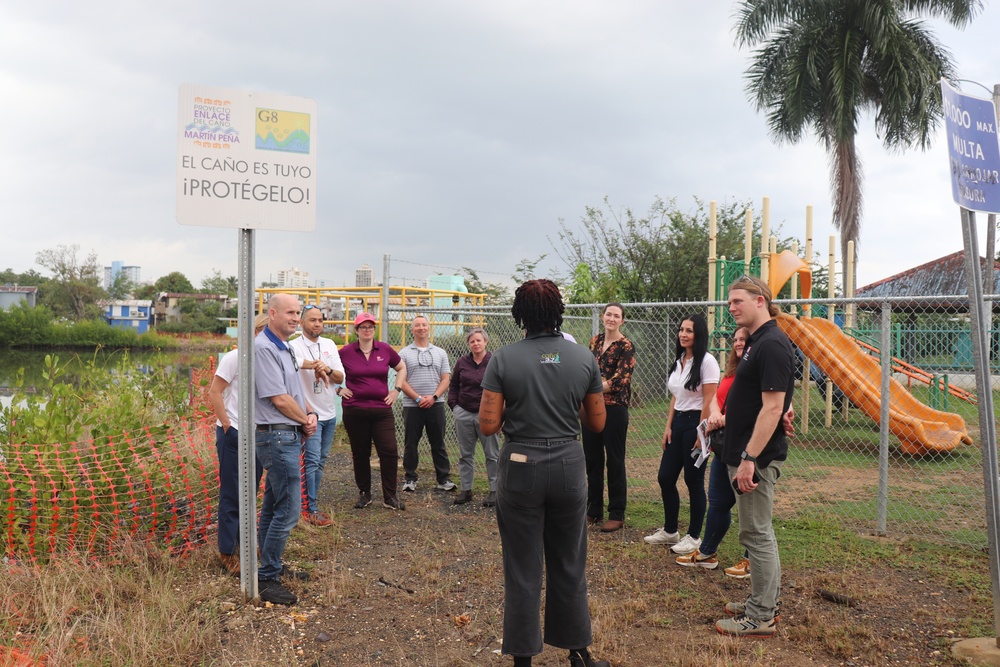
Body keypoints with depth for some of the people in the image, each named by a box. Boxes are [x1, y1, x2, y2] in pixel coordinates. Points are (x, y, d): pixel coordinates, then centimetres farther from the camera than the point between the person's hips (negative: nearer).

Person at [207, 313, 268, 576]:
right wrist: (227, 426, -13)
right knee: (232, 494, 2)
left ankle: (242, 541, 31)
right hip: (234, 435, -6)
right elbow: (214, 393, -11)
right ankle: (227, 552, 13)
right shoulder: (235, 357, -10)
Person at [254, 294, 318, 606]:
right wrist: (306, 420, -6)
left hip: (287, 436, 10)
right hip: (278, 436, -10)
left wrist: (310, 413, 1)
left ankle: (272, 566, 30)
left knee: (273, 507, 18)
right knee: (288, 510, -9)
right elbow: (279, 398, -20)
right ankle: (267, 580, 0)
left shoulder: (284, 347, 15)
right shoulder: (264, 348, -17)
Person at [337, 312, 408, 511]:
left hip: (382, 410, 1)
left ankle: (390, 496, 7)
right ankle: (364, 494, 23)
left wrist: (396, 390, 9)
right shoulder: (346, 352, -1)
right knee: (360, 454, 8)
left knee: (390, 451, -5)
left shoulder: (385, 349, 3)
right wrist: (338, 389, 1)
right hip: (354, 410, -1)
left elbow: (401, 368, 18)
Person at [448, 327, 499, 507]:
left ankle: (495, 490, 12)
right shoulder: (461, 362, 5)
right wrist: (454, 405, 5)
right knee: (465, 454, 12)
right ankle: (466, 489, 22)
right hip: (464, 413, 4)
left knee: (492, 454, 3)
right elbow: (453, 385, 15)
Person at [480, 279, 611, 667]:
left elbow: (488, 425, -11)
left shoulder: (504, 359, -9)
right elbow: (597, 423, 4)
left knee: (522, 569, 9)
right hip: (568, 467, 2)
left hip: (521, 469, -2)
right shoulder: (584, 358, -2)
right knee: (569, 565, 17)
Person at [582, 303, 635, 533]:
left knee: (615, 462, 1)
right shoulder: (595, 341, 11)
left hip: (614, 408, -6)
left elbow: (620, 380, -14)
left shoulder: (626, 346, -7)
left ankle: (617, 514, 11)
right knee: (592, 459, 11)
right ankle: (594, 510, 23)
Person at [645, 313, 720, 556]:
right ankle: (669, 531, 25)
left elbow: (708, 402, -16)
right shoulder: (679, 361, 12)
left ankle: (694, 537, 16)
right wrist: (668, 426, 10)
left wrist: (701, 435, -17)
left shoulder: (706, 361, -13)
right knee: (665, 478, 10)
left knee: (694, 482, 2)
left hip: (696, 424, -8)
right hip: (678, 423, 8)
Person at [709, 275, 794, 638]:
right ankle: (763, 601, 29)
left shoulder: (772, 345, -18)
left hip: (757, 457, -10)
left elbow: (773, 407, -24)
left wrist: (749, 458, -25)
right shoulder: (756, 342, 13)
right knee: (757, 531, 17)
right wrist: (725, 418, 17)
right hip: (745, 451, 10)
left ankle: (761, 618, 8)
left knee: (757, 534, -2)